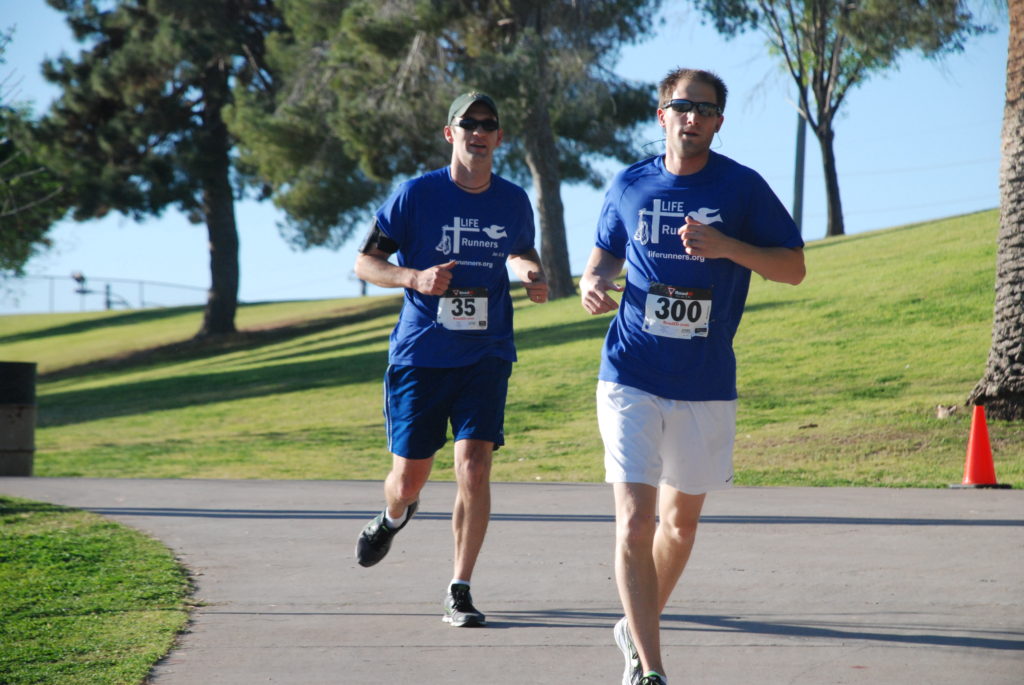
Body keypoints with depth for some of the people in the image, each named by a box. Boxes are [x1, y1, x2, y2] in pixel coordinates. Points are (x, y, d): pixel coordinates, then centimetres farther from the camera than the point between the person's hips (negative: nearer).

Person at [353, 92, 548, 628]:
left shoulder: (513, 201, 4)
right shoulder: (417, 194, -6)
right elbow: (365, 262, -3)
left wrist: (534, 277, 2)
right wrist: (415, 278, -21)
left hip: (486, 357, 1)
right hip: (419, 356, -1)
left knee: (474, 466, -14)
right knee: (409, 478, 4)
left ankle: (459, 593, -3)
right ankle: (393, 518, 44)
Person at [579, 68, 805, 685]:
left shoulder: (742, 187, -3)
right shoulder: (629, 186, 4)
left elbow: (794, 267, -2)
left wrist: (727, 247, -18)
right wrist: (593, 283, -3)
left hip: (706, 385, 1)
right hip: (631, 379, -1)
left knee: (681, 519, 15)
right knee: (635, 522, -13)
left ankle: (639, 625, 40)